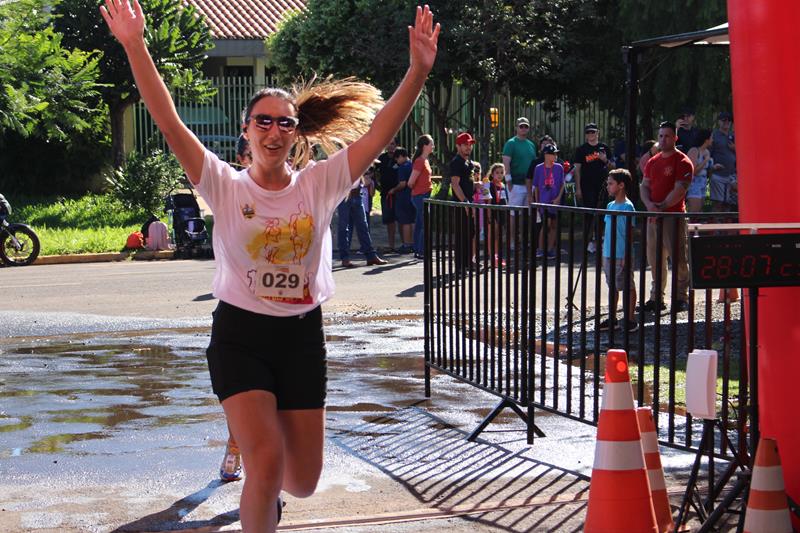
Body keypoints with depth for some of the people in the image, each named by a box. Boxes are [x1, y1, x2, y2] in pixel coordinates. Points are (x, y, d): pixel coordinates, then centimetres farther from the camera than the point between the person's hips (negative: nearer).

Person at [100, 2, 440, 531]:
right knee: (267, 461, -20)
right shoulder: (225, 186, -6)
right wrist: (135, 46, -27)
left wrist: (418, 71, -24)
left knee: (302, 482, 9)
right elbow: (170, 123, -17)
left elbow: (380, 130, -11)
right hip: (240, 334, -2)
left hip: (302, 335, 3)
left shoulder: (320, 183, -1)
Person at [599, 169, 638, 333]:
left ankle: (630, 320, 7)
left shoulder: (627, 206, -12)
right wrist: (603, 252, 16)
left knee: (628, 287, 1)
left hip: (621, 256, -8)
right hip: (608, 255, 8)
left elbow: (629, 233, -14)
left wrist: (626, 256, -16)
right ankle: (612, 319, 22)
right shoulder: (610, 205, 11)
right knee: (612, 287, 15)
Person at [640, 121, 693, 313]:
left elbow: (680, 190, -14)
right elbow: (645, 186, 14)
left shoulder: (682, 161, -6)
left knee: (678, 257, -4)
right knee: (654, 258, 10)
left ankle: (682, 297, 3)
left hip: (674, 216, -7)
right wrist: (649, 204, -5)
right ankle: (656, 297, 17)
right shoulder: (653, 162, 16)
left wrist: (661, 207, -17)